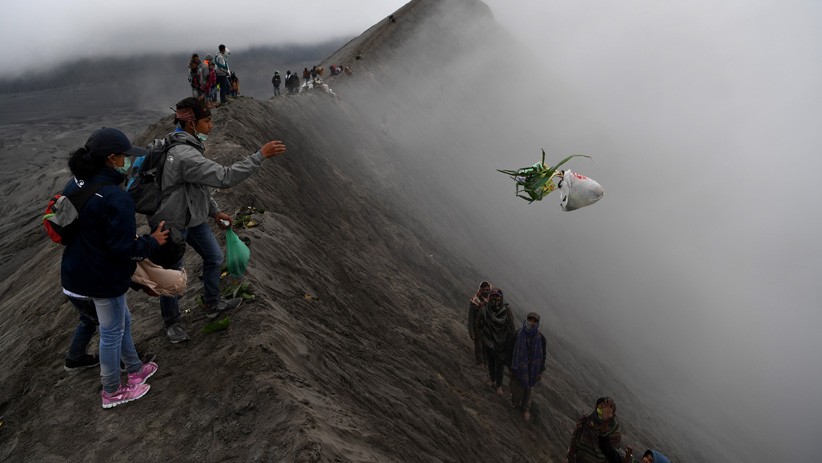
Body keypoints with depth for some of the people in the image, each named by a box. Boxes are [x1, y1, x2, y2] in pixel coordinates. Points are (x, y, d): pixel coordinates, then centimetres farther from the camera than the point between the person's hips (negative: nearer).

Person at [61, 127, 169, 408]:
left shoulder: (75, 184, 0)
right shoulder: (116, 198, -29)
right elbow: (124, 248, -26)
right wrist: (153, 242, -10)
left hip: (76, 271, 9)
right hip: (103, 279, -9)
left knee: (122, 321, 26)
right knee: (111, 333, 11)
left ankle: (134, 368, 44)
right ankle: (112, 392, 29)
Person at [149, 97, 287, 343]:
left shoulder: (188, 147, 0)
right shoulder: (184, 156, -33)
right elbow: (225, 177, -37)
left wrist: (215, 212, 12)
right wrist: (261, 155, -35)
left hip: (194, 217, 10)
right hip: (173, 225, -10)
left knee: (214, 258, 20)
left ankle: (213, 304, 41)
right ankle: (172, 322, 32)